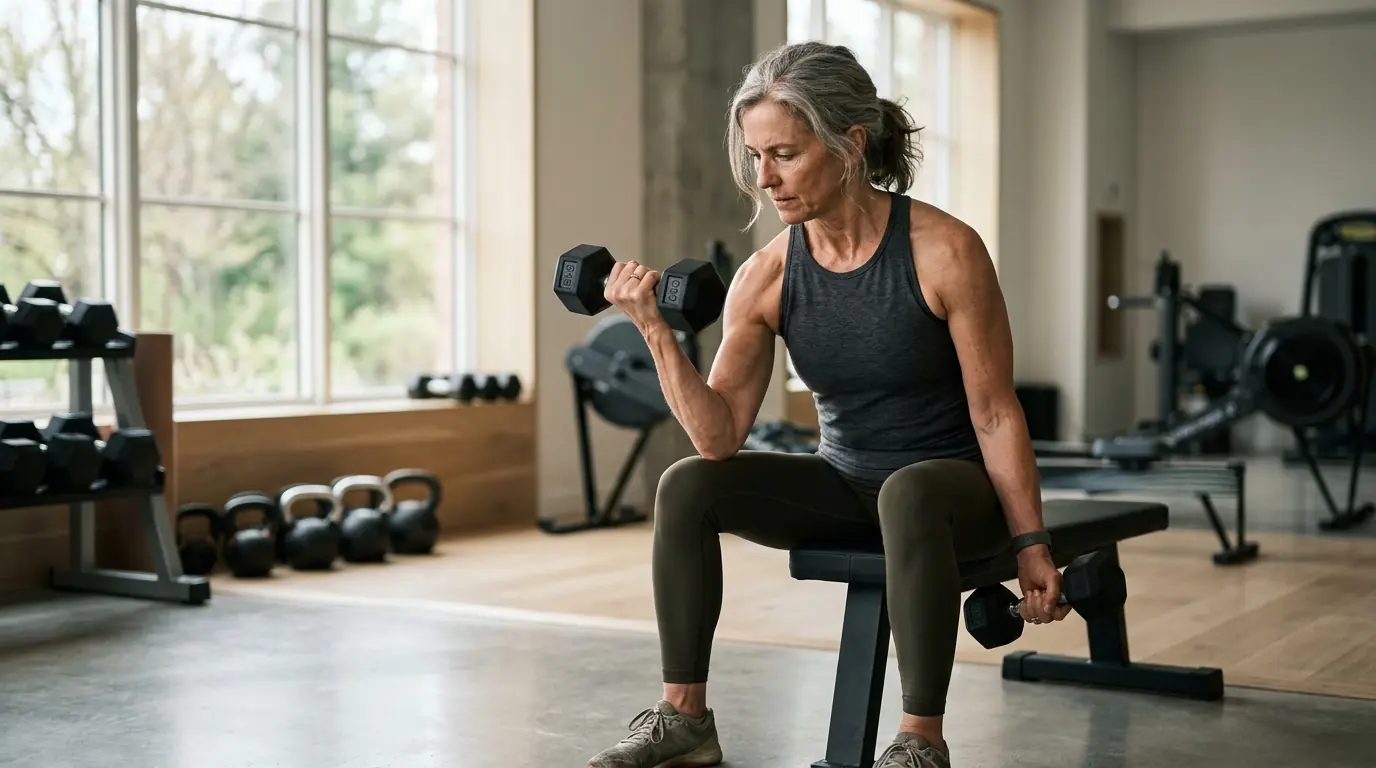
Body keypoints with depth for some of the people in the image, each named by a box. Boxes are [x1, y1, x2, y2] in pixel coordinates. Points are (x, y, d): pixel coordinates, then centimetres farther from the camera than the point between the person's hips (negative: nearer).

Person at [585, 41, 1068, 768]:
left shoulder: (944, 251, -20)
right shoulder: (765, 276, -9)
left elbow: (995, 411, -14)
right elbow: (720, 438, -12)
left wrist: (1032, 546, -14)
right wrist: (657, 331, -24)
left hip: (953, 482, -4)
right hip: (844, 481, 5)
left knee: (906, 496, -39)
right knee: (686, 487, -16)